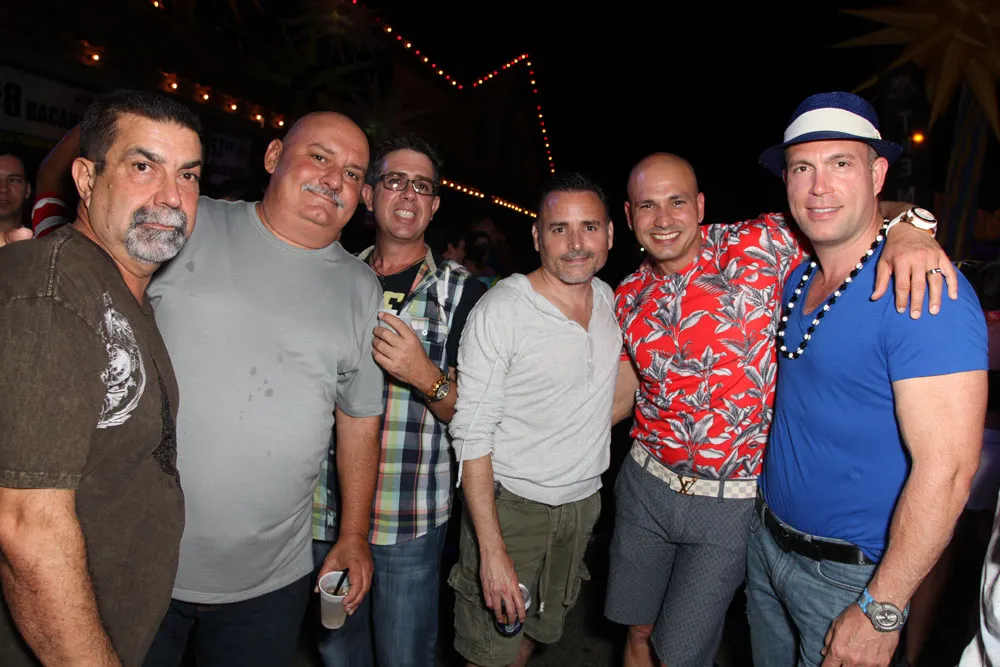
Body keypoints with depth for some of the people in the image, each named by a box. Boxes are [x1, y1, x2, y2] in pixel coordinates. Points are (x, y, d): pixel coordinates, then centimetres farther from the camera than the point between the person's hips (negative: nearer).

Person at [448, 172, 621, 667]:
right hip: (510, 505, -5)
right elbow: (471, 435, -18)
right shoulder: (500, 310, -17)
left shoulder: (610, 298, 2)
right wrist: (492, 548, -22)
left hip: (583, 502, 6)